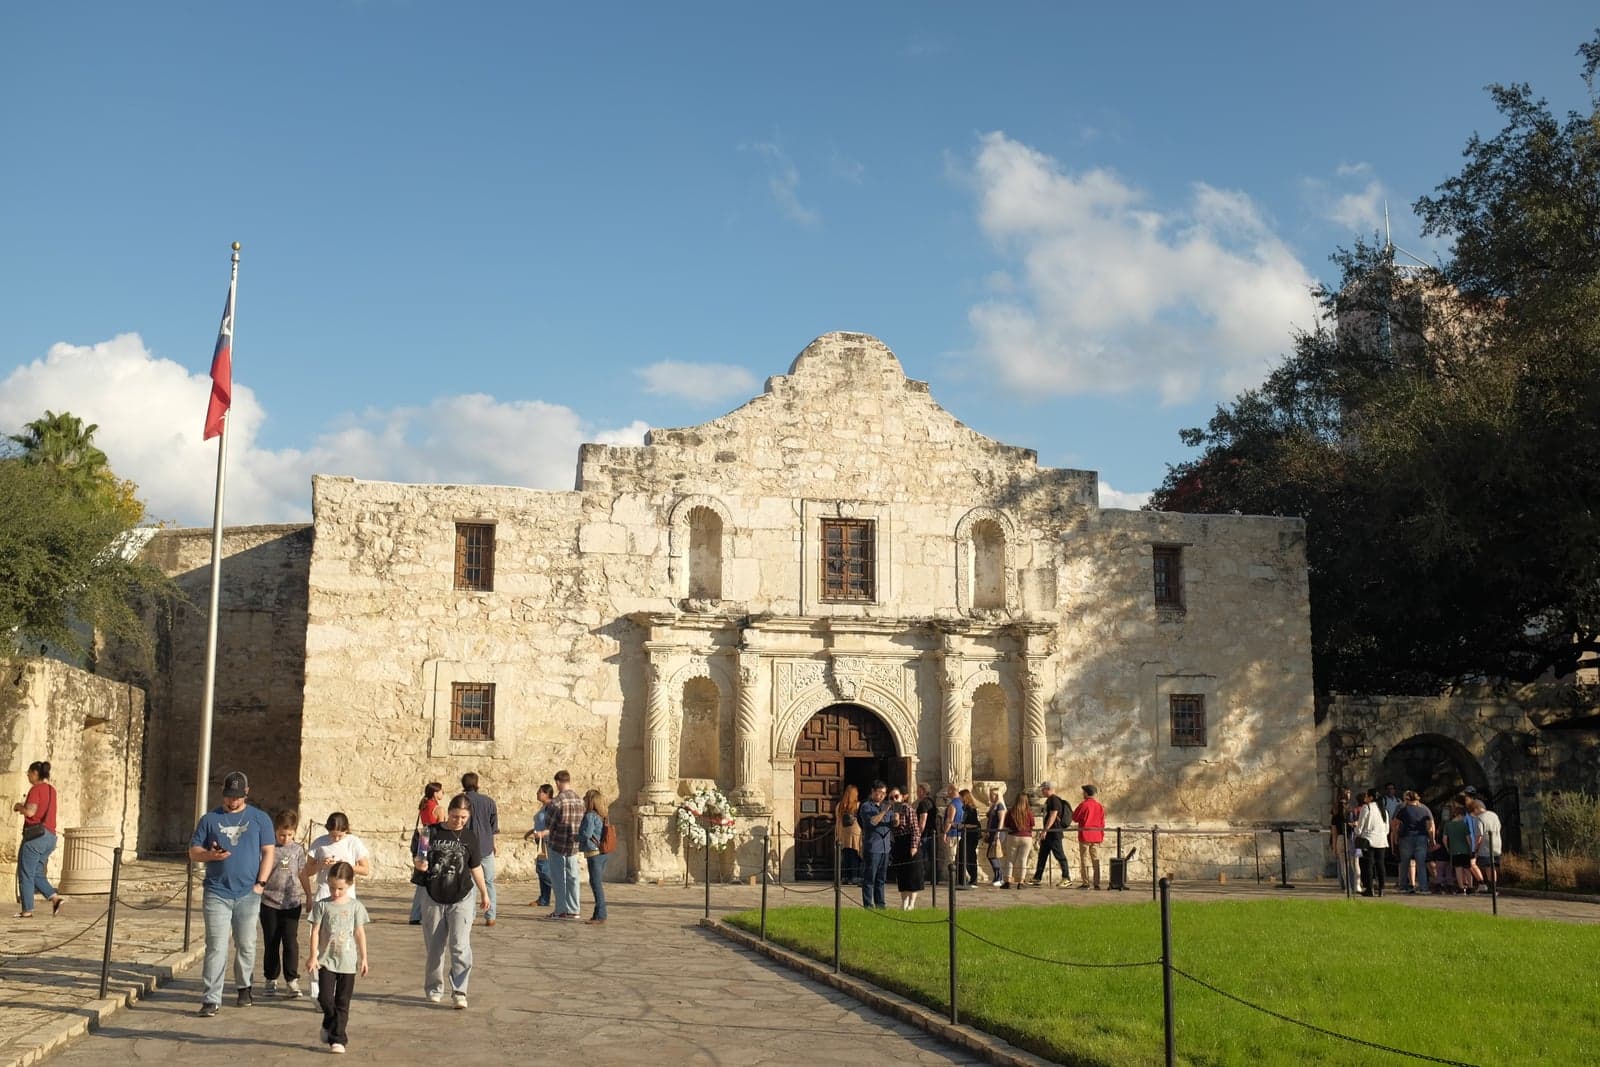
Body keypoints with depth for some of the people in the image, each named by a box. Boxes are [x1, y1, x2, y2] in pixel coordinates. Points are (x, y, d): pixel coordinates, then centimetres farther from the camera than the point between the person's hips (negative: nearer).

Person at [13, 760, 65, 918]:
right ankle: (55, 897, -3)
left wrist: (19, 807, -2)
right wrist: (24, 806, 18)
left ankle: (27, 910, 2)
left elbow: (30, 812, -20)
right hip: (50, 836, 8)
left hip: (35, 835, -8)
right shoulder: (51, 790, 15)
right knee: (36, 873, 14)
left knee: (25, 874, 1)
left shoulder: (36, 789, -10)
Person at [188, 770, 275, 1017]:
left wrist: (260, 882, -4)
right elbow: (193, 852, 9)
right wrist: (210, 854, -13)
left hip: (248, 894, 1)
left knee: (246, 945, 9)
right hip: (217, 893, 0)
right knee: (216, 947, -6)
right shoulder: (210, 819, 8)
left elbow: (268, 852, 6)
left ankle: (244, 987, 29)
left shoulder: (259, 818, 7)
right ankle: (211, 999, -6)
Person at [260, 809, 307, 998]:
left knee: (291, 942, -3)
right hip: (269, 902, 0)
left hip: (292, 902, 0)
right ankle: (271, 980, 19)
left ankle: (292, 980, 3)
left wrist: (309, 897, 12)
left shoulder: (298, 849, 4)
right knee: (271, 943, 8)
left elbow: (303, 875, 10)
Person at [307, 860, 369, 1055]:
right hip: (326, 960, 0)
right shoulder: (322, 906, -1)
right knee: (325, 998, -7)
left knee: (342, 1002, 3)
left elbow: (360, 933, 3)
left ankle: (337, 1039, 9)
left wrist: (363, 958, 3)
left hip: (348, 961, 0)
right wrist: (313, 956, -6)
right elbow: (315, 931, -1)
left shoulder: (356, 906, 0)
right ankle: (330, 1025, 22)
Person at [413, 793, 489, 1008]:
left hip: (462, 897, 0)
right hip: (433, 898, 1)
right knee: (434, 947, 10)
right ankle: (434, 990, 26)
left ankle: (459, 991, -3)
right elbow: (418, 859, 2)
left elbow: (475, 867, 14)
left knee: (460, 946, -11)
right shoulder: (432, 833, -2)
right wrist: (418, 863, -22)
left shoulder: (469, 837, 3)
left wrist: (484, 893, 21)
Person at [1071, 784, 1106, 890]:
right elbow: (1102, 822, 10)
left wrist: (1073, 812, 17)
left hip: (1085, 836, -5)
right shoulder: (1100, 806, 6)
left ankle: (1085, 883, -2)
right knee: (1096, 859, 7)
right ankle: (1097, 883, 5)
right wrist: (1102, 834, 18)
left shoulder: (1083, 805, -11)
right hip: (1096, 837, 5)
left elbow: (1075, 818, -4)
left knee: (1084, 859, 1)